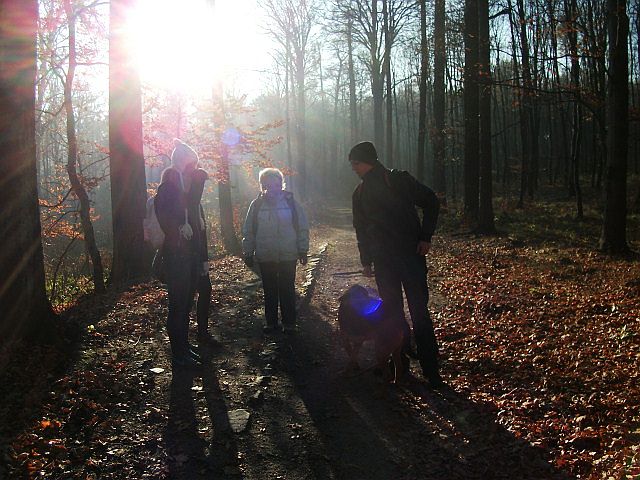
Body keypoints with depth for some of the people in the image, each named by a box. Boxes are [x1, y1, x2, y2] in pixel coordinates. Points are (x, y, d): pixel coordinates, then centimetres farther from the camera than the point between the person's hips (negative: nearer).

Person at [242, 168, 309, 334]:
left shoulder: (290, 202, -1)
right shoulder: (256, 205, 1)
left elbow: (303, 227, 2)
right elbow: (248, 231, 5)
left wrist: (303, 250, 0)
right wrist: (248, 254, 3)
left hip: (288, 256, -1)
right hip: (265, 257, 1)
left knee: (287, 290, 6)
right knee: (269, 291, 11)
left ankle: (289, 322, 17)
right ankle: (271, 322, 22)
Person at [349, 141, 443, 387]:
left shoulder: (399, 180, -3)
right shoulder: (360, 193, 9)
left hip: (411, 254, -4)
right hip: (383, 260, 4)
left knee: (420, 311, -1)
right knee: (393, 312, 5)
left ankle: (431, 370, 3)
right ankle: (401, 362, 13)